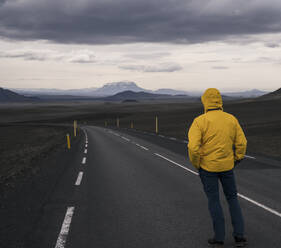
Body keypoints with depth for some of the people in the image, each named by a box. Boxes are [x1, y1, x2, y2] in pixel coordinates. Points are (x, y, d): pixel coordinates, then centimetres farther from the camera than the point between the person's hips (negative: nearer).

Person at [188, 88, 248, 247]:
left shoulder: (200, 121, -14)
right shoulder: (231, 119, -2)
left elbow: (193, 147, -21)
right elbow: (241, 143, 1)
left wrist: (196, 164, -4)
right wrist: (237, 159, 15)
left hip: (207, 167, -3)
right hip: (227, 166, 3)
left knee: (214, 200, 9)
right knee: (232, 198, 17)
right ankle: (239, 235, 11)